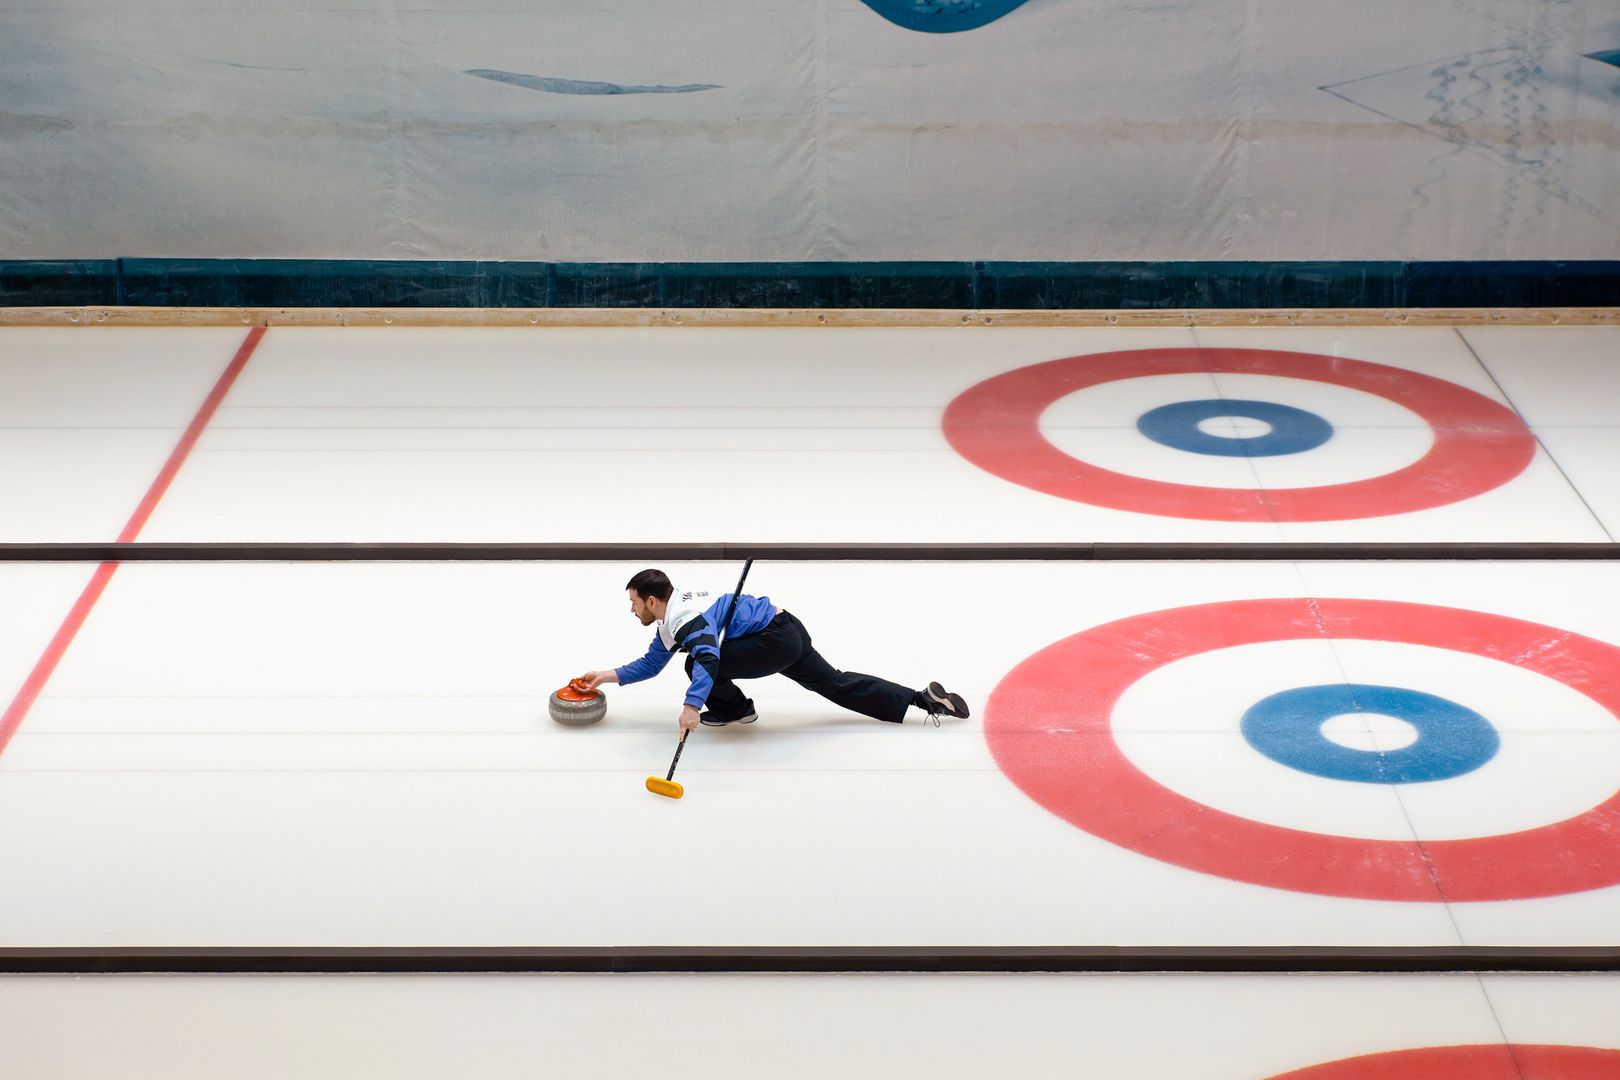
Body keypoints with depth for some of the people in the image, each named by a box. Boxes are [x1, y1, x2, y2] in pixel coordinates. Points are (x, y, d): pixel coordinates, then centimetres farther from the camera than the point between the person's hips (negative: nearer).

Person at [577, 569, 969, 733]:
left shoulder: (684, 618, -18)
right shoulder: (672, 620, 13)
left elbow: (708, 656, -38)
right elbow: (652, 664, 25)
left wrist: (691, 705, -48)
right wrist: (610, 676, 17)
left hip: (777, 639, -11)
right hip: (789, 633, 11)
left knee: (699, 663, -16)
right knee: (834, 683, 15)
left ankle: (733, 709, 11)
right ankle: (924, 697, 15)